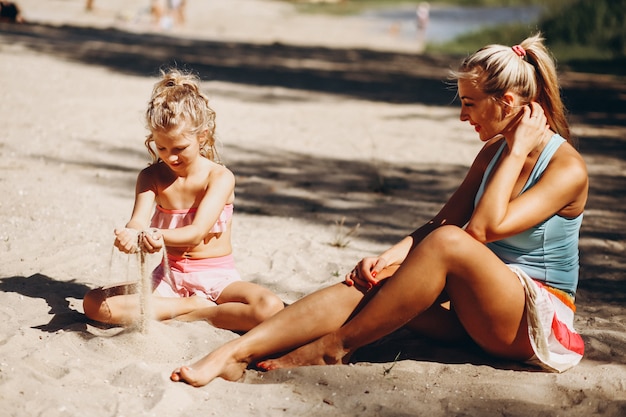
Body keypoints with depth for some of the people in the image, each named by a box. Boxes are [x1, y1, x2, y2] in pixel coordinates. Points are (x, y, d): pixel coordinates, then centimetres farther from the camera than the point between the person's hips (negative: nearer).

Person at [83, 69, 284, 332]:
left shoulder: (220, 178, -11)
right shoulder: (151, 177, 1)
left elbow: (196, 233, -24)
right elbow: (138, 220, -16)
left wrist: (158, 237, -45)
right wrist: (131, 236, -43)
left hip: (216, 277, -3)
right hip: (169, 275, 3)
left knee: (270, 308, -33)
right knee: (94, 304, -20)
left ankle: (184, 316, -17)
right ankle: (195, 305, -15)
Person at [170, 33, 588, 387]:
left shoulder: (568, 169, -15)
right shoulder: (494, 152, 10)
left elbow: (485, 228, -27)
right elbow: (442, 221, 4)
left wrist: (518, 150, -19)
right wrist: (393, 255, -14)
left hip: (539, 318, -7)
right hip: (477, 310, 7)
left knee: (448, 243, -33)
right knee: (367, 282, -17)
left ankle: (334, 347, -22)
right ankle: (233, 354, -27)